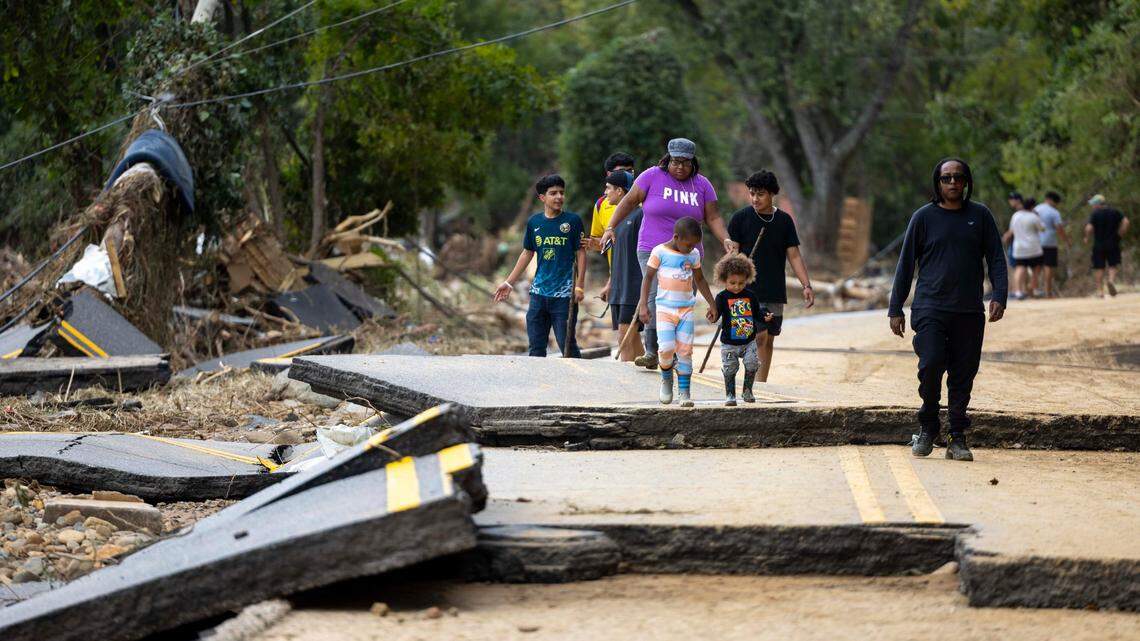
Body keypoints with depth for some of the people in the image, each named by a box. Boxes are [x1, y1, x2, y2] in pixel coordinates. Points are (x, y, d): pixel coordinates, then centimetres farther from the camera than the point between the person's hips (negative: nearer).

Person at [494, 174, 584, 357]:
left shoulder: (572, 221, -3)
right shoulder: (534, 222, 7)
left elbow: (581, 254, -1)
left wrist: (580, 286, -9)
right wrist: (509, 283, 18)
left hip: (563, 294, -4)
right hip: (539, 292, 4)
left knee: (567, 345, -5)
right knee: (536, 346, 6)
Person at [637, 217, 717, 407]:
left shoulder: (694, 255, 7)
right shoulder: (660, 252, -5)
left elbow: (699, 279, 20)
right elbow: (648, 278, -1)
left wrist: (712, 304, 20)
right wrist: (643, 305, -8)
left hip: (686, 309, 3)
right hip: (665, 308, -3)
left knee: (685, 350, -4)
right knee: (666, 348, -15)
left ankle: (684, 391, -1)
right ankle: (666, 378, 14)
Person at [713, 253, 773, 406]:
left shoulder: (750, 296, 3)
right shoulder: (722, 297, -7)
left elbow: (757, 314, 12)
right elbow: (715, 316, -13)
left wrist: (765, 318, -6)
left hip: (749, 341, 2)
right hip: (729, 343, -2)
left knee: (752, 364, -11)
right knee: (730, 369, 1)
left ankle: (747, 391, 9)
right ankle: (730, 395, 15)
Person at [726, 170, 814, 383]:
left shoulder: (784, 220, 6)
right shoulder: (740, 219, -3)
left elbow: (794, 255, 8)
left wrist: (806, 285, -1)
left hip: (776, 293, 4)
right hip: (749, 291, -4)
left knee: (769, 339, 6)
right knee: (758, 337, -14)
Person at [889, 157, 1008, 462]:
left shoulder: (980, 216, 9)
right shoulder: (924, 217, 5)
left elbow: (996, 258, 10)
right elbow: (906, 264, 9)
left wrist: (999, 296, -6)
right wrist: (896, 309, 6)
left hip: (969, 312, 2)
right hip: (930, 308, -2)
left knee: (963, 375, 1)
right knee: (930, 365, -16)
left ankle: (957, 438, 10)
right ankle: (928, 428, 4)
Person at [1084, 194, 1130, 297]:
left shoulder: (1094, 214, -6)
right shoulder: (1114, 212, 5)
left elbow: (1089, 228, -18)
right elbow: (1125, 221, -3)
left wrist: (1086, 238, 0)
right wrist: (1120, 234, 4)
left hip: (1099, 245, -2)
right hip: (1113, 244, 2)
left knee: (1099, 268, 6)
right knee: (1113, 266, 7)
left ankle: (1100, 290, 5)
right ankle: (1111, 280, -21)